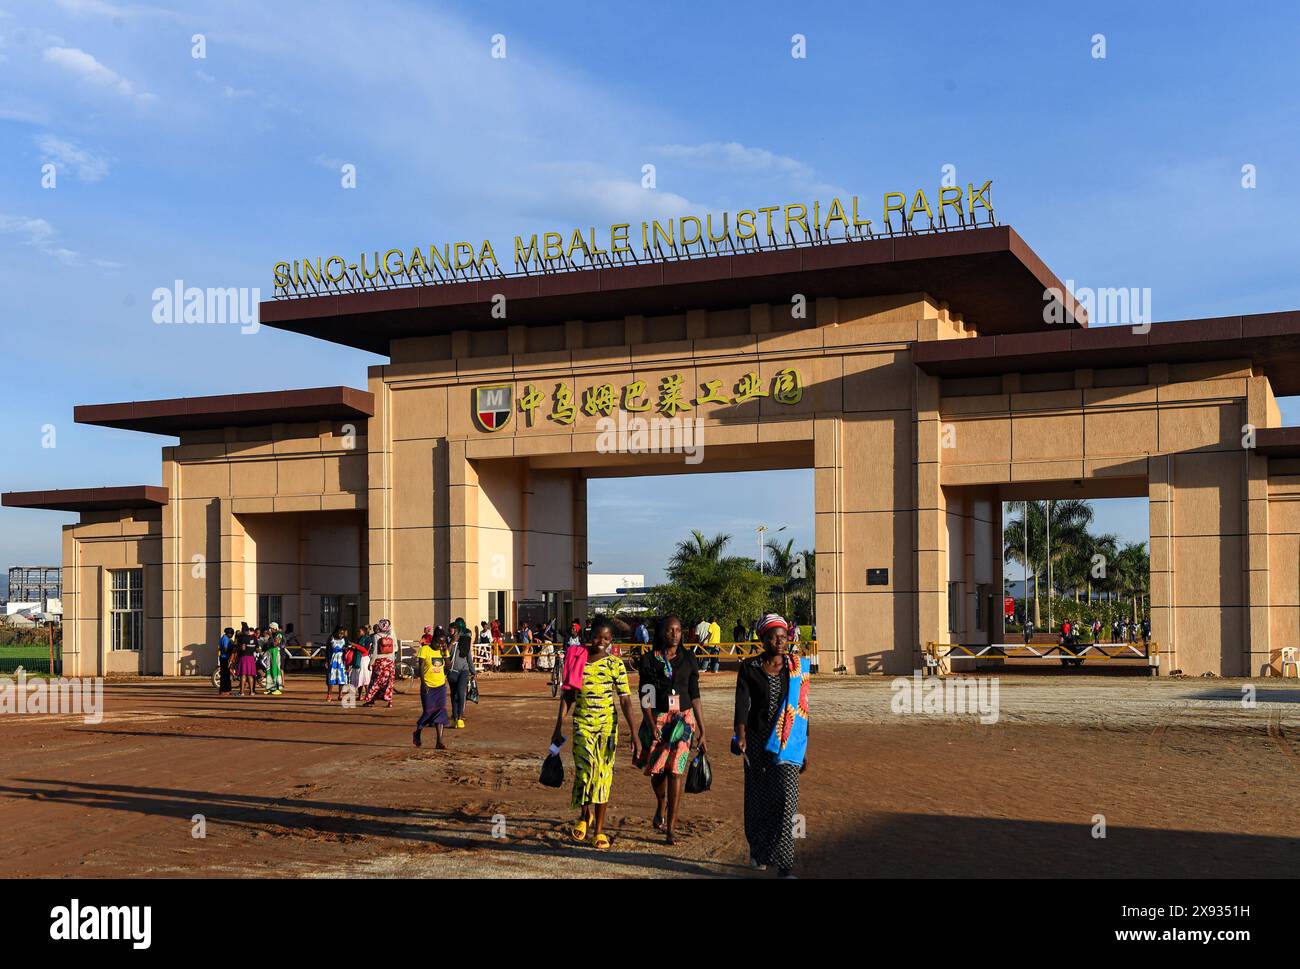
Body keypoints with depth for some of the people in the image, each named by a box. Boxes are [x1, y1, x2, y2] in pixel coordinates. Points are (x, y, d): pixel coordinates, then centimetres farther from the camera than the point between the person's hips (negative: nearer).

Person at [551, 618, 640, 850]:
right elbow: (567, 696, 8)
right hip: (582, 724, 0)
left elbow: (625, 700, -6)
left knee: (603, 774, 3)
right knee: (584, 770, -11)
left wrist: (634, 735, -12)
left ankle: (599, 829, 15)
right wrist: (558, 728, 6)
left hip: (608, 725, 0)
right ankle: (584, 814, 19)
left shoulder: (615, 665, -4)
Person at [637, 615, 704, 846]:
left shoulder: (688, 659, 5)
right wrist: (651, 725, -13)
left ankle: (670, 829, -4)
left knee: (676, 771, -8)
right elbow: (645, 696, -3)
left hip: (683, 720, 0)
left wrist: (702, 730, 8)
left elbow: (695, 695, 9)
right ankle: (661, 806, 39)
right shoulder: (650, 660, 0)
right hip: (657, 720, 0)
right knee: (656, 770, 6)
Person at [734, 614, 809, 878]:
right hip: (757, 741, 0)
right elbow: (742, 703, -14)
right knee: (758, 798, 10)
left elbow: (801, 711, 8)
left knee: (785, 796, -12)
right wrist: (741, 735, -31)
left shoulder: (796, 667, 4)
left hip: (787, 743, 0)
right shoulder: (749, 668, -1)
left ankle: (785, 863, -10)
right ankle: (757, 849, 34)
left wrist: (805, 750, 10)